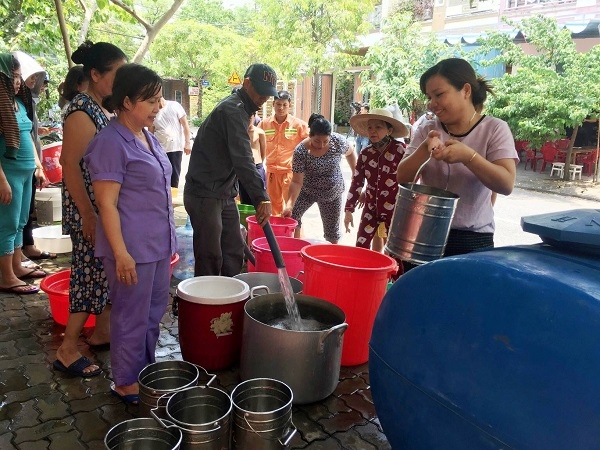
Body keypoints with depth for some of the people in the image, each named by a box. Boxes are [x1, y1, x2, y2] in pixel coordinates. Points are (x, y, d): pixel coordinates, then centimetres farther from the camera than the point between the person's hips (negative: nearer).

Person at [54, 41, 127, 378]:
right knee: (91, 273, -2)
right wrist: (89, 217, -22)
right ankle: (67, 351, 11)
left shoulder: (106, 110, 9)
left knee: (108, 271, 15)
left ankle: (102, 331, 31)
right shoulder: (81, 112, -17)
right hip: (91, 211, -8)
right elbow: (71, 166, -20)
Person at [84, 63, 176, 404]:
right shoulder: (111, 143, -15)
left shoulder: (148, 137, 11)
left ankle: (145, 369, 36)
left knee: (155, 311, 18)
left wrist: (170, 237, 19)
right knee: (132, 316, 5)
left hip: (158, 244, 8)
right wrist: (121, 253, -19)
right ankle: (126, 383, 24)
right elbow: (106, 203, -17)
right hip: (132, 247, -8)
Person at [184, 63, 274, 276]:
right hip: (204, 194, -10)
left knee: (234, 252, 12)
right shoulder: (232, 109, -17)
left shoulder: (240, 109, 15)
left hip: (224, 194, 10)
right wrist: (262, 197, -31)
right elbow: (242, 159, -28)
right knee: (210, 258, -4)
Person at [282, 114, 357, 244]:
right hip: (307, 190, 0)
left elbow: (350, 153, 0)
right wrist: (290, 204, -37)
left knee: (332, 231, 5)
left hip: (332, 192, 0)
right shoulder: (301, 151, -26)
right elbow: (297, 181, -26)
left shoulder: (338, 140, -22)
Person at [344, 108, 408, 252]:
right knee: (360, 247, 5)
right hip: (371, 207, 4)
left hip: (394, 209, -4)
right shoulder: (365, 153, -1)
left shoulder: (400, 149, -13)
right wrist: (348, 210, 2)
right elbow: (356, 182, 3)